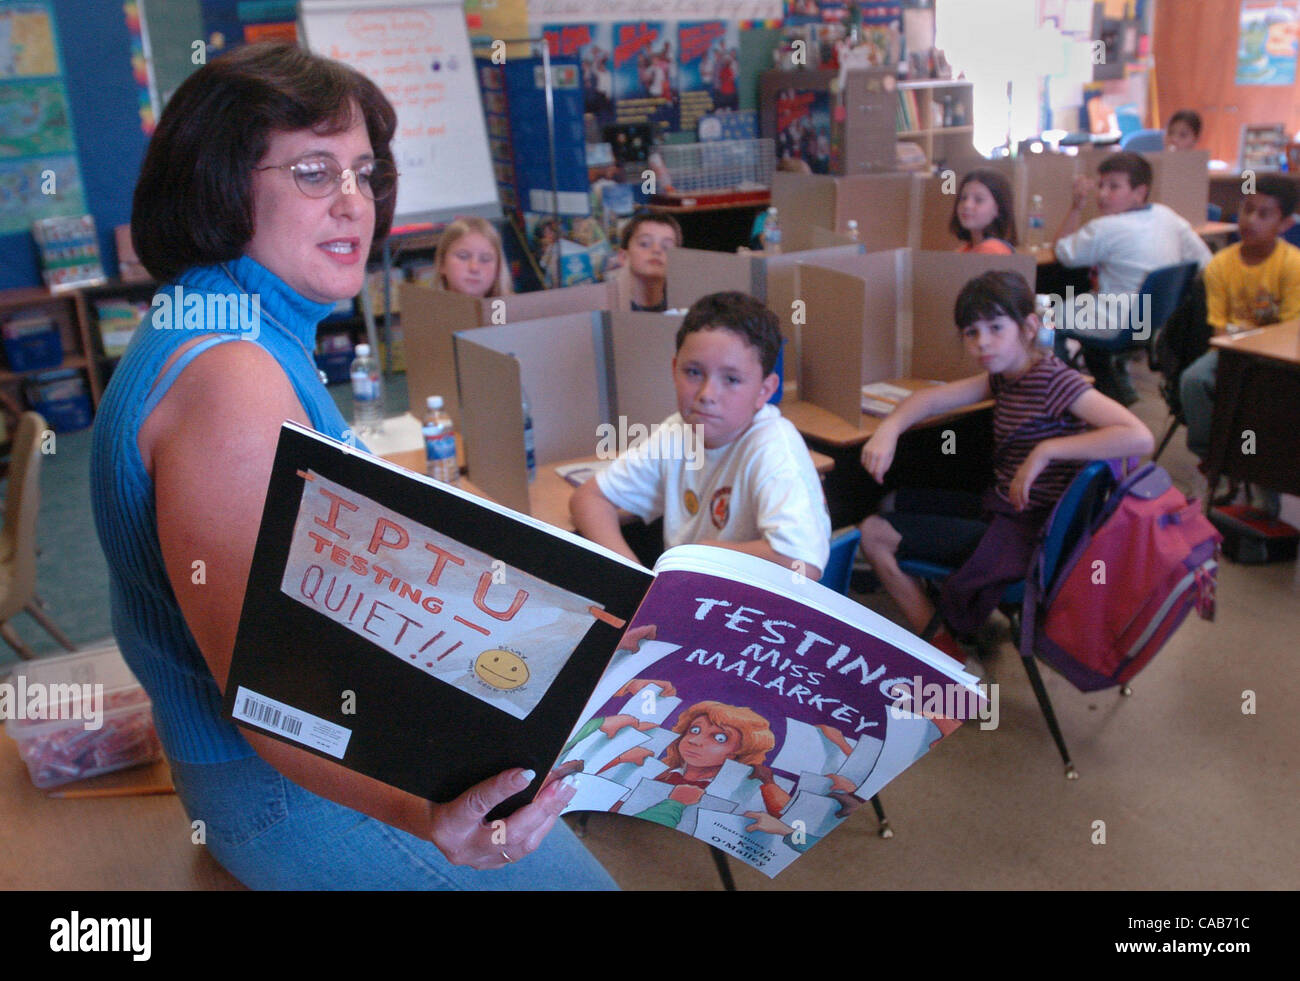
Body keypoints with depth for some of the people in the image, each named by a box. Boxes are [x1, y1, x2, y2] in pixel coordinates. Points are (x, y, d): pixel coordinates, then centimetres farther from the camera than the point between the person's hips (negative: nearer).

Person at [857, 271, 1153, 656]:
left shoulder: (1055, 381, -21)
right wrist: (889, 429, -16)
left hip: (1024, 535, -9)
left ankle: (945, 648, 1)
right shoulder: (1005, 376, 4)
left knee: (874, 534, -9)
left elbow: (1139, 438, -32)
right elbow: (934, 398, 4)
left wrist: (1045, 450, -33)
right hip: (998, 508, 9)